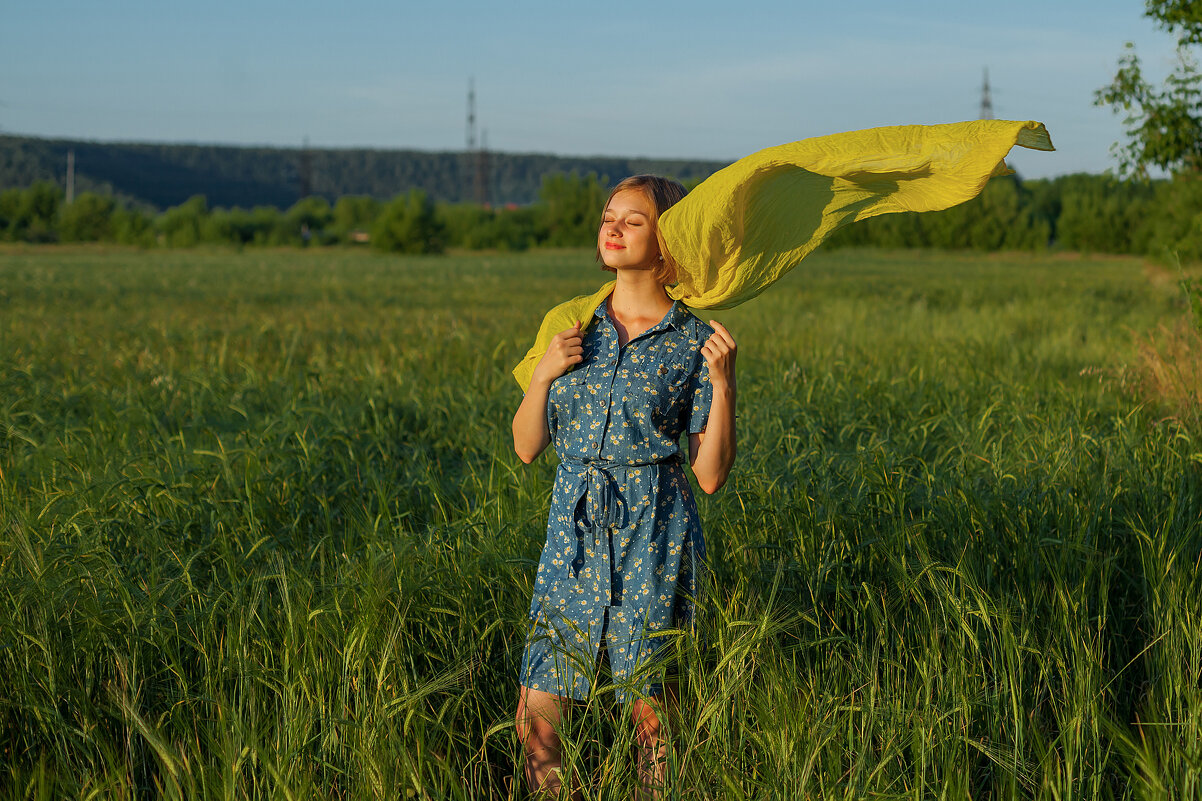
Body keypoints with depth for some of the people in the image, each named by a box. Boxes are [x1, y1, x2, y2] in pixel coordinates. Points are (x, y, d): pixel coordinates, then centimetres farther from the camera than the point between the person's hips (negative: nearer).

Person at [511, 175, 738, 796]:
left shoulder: (694, 342, -1)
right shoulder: (576, 327, 9)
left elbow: (711, 476, -3)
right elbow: (526, 448, 10)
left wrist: (723, 385, -14)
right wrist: (543, 374, -5)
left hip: (654, 538, -3)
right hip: (575, 531, 3)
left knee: (651, 712, 3)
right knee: (534, 719, 1)